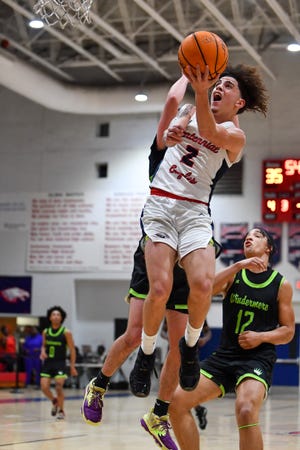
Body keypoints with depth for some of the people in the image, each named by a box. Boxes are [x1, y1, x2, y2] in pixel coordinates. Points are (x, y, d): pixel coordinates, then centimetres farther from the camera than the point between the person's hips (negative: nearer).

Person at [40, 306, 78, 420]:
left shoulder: (66, 332, -6)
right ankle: (54, 401, 26)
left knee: (59, 387, -12)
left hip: (60, 363, -4)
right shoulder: (45, 332, 6)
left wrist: (72, 366, -6)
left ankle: (61, 410, 8)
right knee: (44, 387, -6)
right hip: (48, 363, 4)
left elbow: (72, 350, -3)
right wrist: (43, 352, -4)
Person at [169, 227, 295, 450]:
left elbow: (288, 331, 7)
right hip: (225, 355, 4)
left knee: (246, 411, -32)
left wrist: (261, 337, -11)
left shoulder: (281, 285, 4)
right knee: (177, 402, -9)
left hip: (258, 358, -4)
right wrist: (238, 266, -19)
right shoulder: (234, 274, 8)